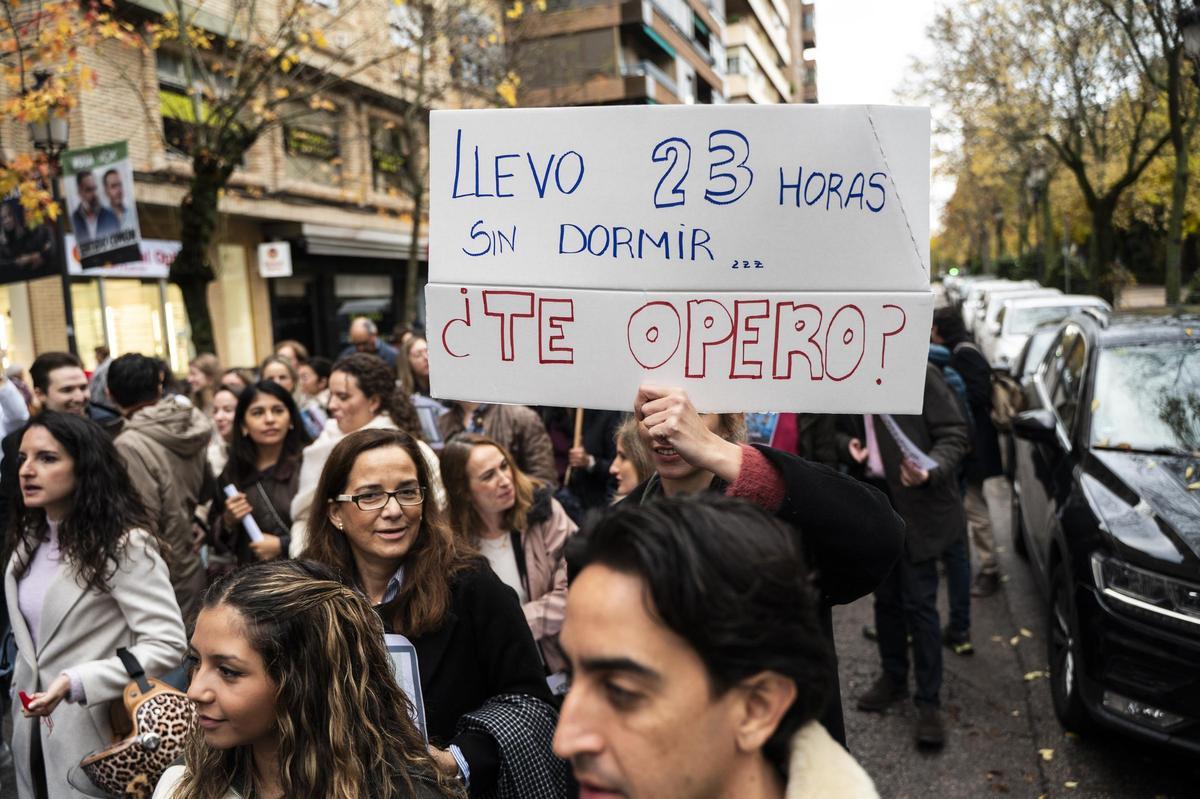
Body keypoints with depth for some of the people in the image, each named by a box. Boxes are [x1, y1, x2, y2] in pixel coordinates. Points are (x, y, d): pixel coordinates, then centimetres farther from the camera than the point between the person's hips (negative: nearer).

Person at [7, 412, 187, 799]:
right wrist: (21, 689, 13)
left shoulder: (125, 543, -20)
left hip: (97, 732, -7)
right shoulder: (30, 537, 6)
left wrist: (73, 683, -30)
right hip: (33, 724, 7)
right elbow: (30, 637, 15)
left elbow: (167, 645, -25)